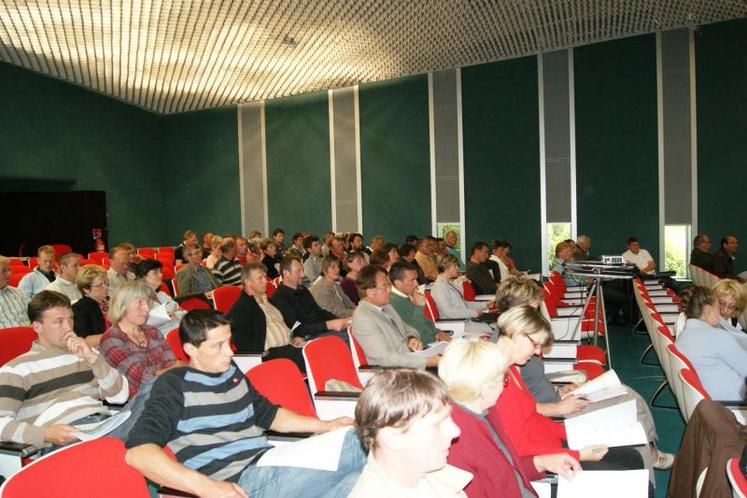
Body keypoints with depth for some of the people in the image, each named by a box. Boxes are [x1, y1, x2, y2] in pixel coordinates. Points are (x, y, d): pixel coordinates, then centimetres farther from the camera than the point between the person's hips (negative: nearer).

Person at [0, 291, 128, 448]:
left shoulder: (86, 353, 24)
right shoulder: (17, 369, 13)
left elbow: (120, 396, 12)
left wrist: (92, 357, 1)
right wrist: (45, 434, -17)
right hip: (66, 438, -4)